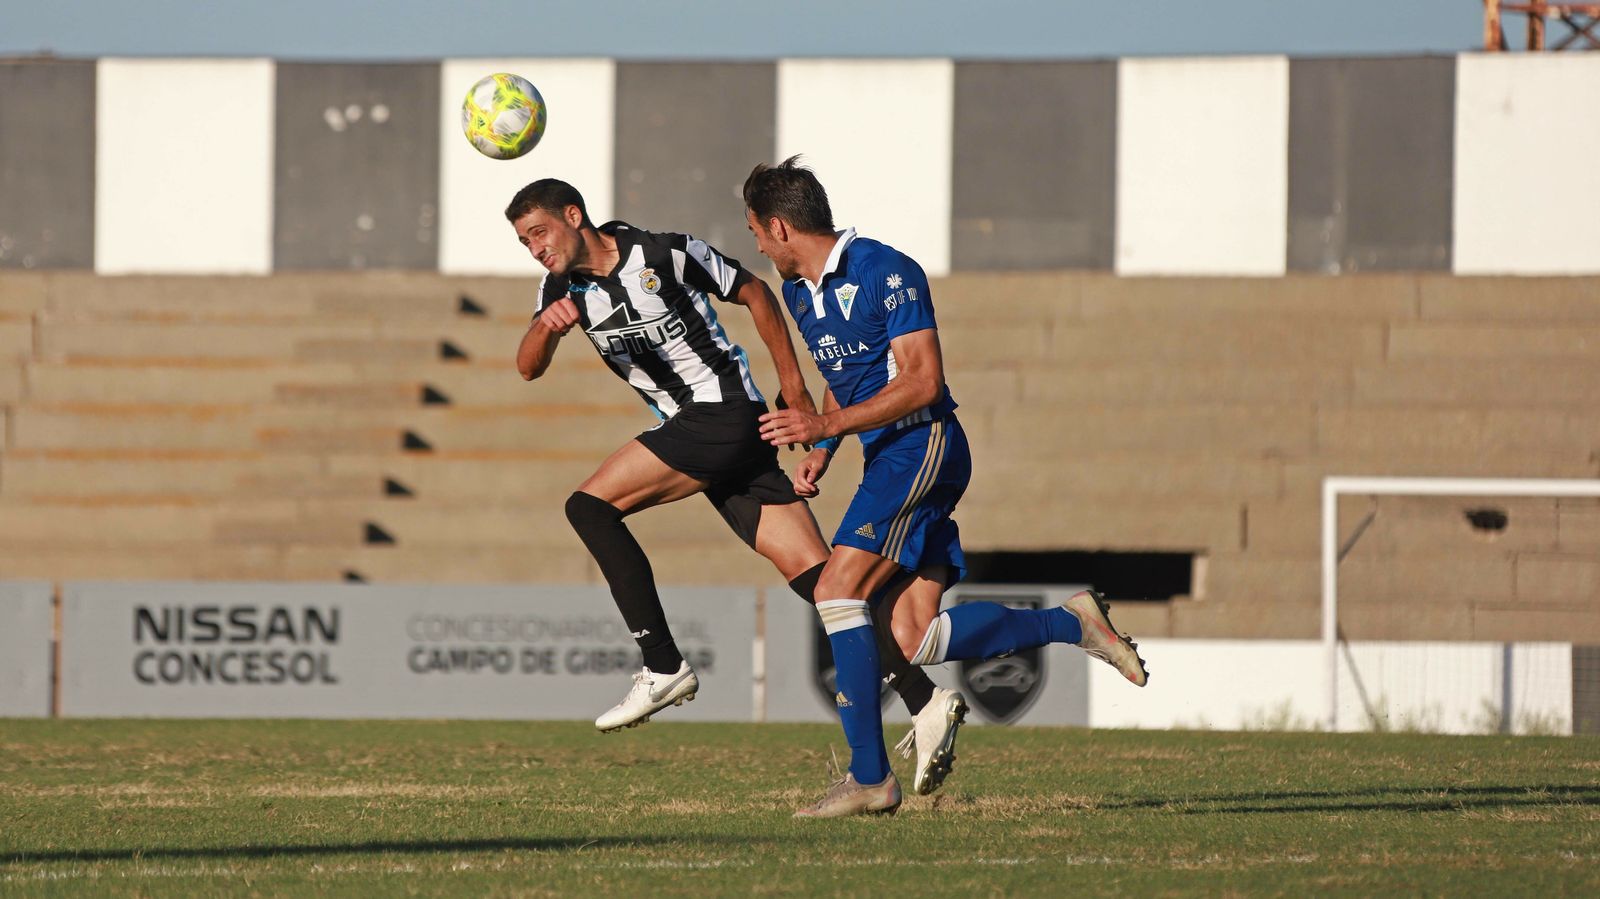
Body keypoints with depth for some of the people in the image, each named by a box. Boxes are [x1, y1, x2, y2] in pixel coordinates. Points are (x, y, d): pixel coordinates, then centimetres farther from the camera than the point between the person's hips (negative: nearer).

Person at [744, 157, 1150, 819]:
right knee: (914, 639, -4)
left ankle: (869, 775, -19)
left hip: (922, 445, -9)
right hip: (885, 459, 9)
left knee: (837, 589, -19)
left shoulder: (886, 273, -13)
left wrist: (827, 427, -24)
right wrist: (819, 451, 13)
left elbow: (922, 381, -18)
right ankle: (1071, 623, 10)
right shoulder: (799, 292, 15)